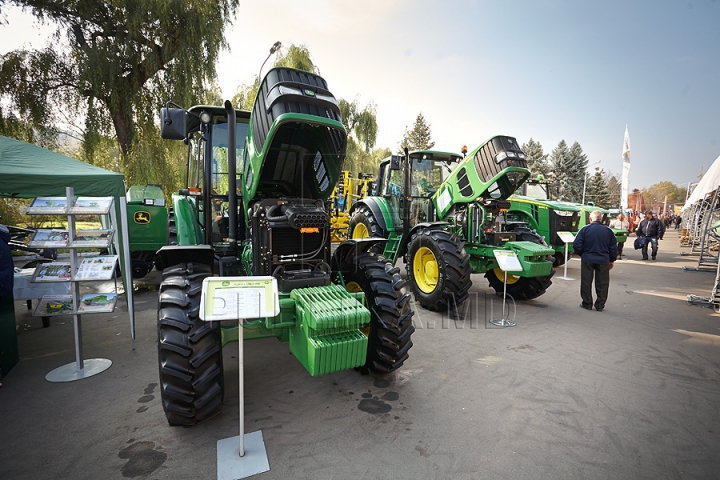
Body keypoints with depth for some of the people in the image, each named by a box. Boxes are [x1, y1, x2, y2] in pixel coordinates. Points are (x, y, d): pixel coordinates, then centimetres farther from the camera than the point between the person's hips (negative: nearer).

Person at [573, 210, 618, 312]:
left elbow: (576, 245, -9)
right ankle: (600, 305, 16)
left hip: (587, 259, -2)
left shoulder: (584, 229, -8)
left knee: (586, 282, 9)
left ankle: (587, 304, 15)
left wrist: (582, 254, 10)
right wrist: (612, 260, 16)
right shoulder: (608, 231, 0)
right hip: (603, 260, 2)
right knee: (602, 283, 12)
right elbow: (613, 248, 5)